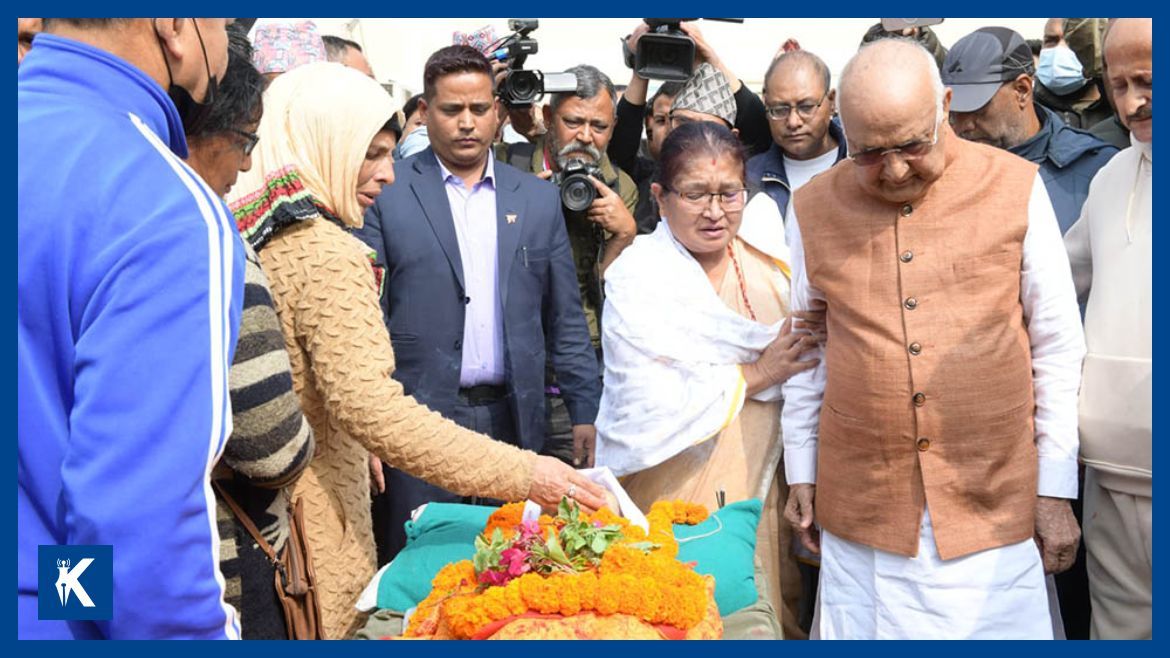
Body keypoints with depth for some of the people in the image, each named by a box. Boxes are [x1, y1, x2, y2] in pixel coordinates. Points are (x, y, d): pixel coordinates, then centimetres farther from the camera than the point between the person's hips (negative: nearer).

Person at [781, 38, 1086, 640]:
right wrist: (800, 476, 11)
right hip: (860, 510, 1)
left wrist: (1056, 490, 3)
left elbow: (1057, 348, 3)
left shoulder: (1016, 189, -2)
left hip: (996, 507, -1)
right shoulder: (812, 209, 2)